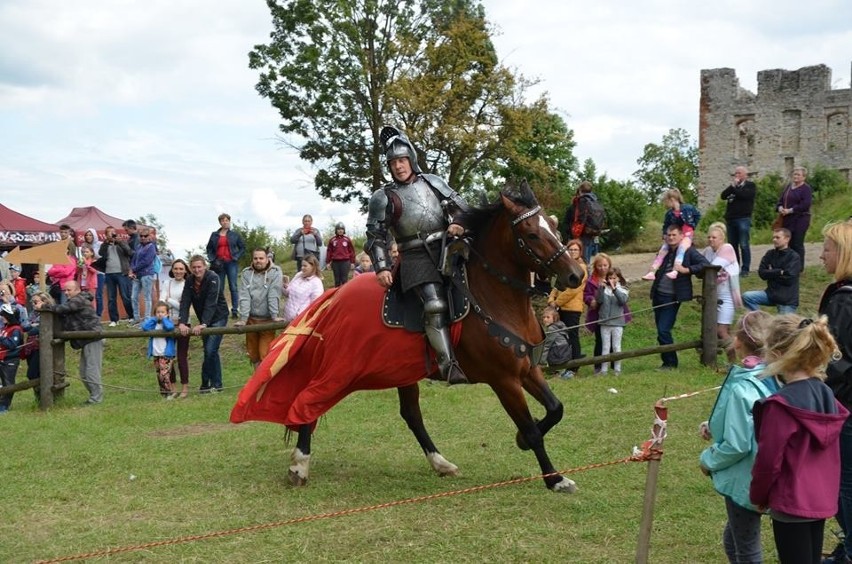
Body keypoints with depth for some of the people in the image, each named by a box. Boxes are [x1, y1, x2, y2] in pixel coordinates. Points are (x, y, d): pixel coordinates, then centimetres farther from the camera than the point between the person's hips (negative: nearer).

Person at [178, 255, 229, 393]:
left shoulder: (213, 279, -20)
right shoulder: (190, 281, -3)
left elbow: (211, 304, -30)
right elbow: (185, 303, -13)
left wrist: (204, 324, -39)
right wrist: (182, 323, -27)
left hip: (218, 317, -6)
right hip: (204, 320, 6)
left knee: (210, 350, -13)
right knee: (210, 351, 7)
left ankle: (205, 384, -2)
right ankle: (216, 384, 15)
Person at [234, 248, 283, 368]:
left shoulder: (275, 272, -5)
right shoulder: (246, 273, 2)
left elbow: (274, 296, -14)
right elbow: (244, 297, -6)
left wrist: (275, 316, -19)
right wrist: (243, 319, -12)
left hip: (267, 320, -3)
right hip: (251, 319, 3)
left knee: (265, 356, -7)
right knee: (253, 354, 12)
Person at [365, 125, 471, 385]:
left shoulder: (433, 182, 14)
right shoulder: (382, 198, 6)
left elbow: (459, 207, 16)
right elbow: (376, 237, 4)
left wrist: (458, 223, -6)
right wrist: (382, 268, -7)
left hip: (448, 247, 5)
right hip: (416, 258, -5)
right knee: (435, 304, -23)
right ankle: (448, 364, -26)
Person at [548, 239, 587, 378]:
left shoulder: (581, 268, -9)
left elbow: (572, 289, -15)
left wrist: (557, 302, -11)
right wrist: (551, 298, -1)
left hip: (572, 308, -8)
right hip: (562, 307, 8)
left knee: (572, 336, -3)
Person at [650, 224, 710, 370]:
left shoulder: (688, 251, -6)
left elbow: (705, 264, -16)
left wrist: (686, 270, -23)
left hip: (672, 297, -7)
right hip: (658, 295, 7)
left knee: (663, 331, -11)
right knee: (661, 331, 12)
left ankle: (670, 363, 2)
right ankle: (667, 361, 23)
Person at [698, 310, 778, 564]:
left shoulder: (742, 388, -25)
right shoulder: (772, 378, -1)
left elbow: (737, 445, -23)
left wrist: (708, 460, -6)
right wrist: (715, 427, 5)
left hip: (744, 481, -8)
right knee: (733, 540, 24)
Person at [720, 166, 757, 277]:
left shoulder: (750, 185, 3)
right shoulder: (733, 186, 20)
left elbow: (744, 195, -16)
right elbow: (723, 196, 5)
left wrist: (734, 188, -3)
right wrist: (732, 186, -4)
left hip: (743, 219, -6)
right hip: (730, 219, 6)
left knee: (744, 245, -6)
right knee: (733, 245, 8)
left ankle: (745, 269, -4)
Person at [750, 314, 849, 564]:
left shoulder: (781, 405, -23)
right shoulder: (825, 395, 0)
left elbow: (768, 460, -16)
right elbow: (830, 454, 10)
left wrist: (758, 496, -1)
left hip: (792, 503, -8)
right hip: (822, 499, 8)